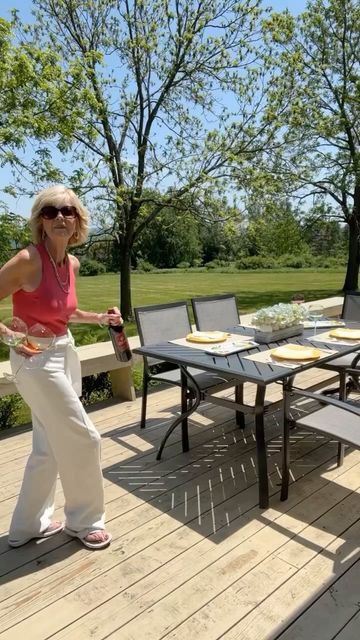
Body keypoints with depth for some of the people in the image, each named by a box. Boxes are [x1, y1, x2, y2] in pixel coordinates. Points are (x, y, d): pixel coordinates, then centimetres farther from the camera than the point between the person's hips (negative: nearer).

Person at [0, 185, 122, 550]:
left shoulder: (72, 263, 4)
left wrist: (100, 318, 9)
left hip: (65, 353, 8)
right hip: (36, 360, -8)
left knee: (50, 447, 17)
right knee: (83, 438, 0)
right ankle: (84, 520, 25)